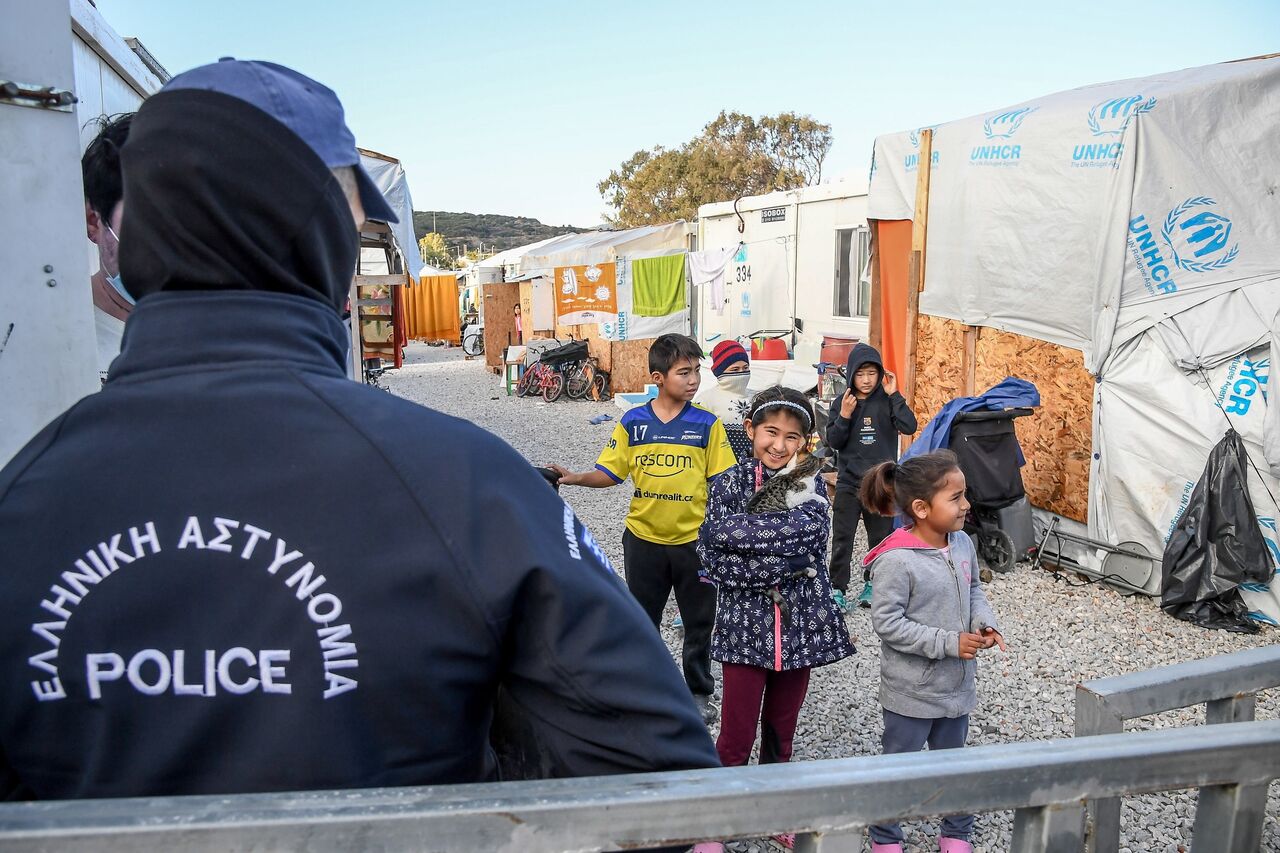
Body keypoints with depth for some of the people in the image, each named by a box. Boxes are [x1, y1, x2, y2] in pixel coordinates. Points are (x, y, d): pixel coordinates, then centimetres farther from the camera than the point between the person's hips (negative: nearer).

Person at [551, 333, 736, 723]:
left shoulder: (707, 424, -6)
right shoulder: (632, 422, -3)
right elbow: (610, 473, 0)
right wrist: (576, 478, -18)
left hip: (694, 540, -1)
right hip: (643, 539, 1)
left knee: (699, 622, 12)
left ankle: (700, 692, 32)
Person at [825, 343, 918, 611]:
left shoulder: (887, 400, -2)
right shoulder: (844, 401, 1)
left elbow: (909, 427, -16)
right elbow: (833, 442, 0)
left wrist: (894, 395, -18)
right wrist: (844, 416, -15)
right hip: (849, 482, 0)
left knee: (880, 537, 11)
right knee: (842, 538, 0)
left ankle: (873, 583, 26)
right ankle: (838, 588, 8)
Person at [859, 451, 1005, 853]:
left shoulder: (962, 543, -4)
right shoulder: (895, 560, -26)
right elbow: (887, 622, -24)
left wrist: (984, 622, -7)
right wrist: (948, 642, -24)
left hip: (957, 683, 6)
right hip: (912, 690, -6)